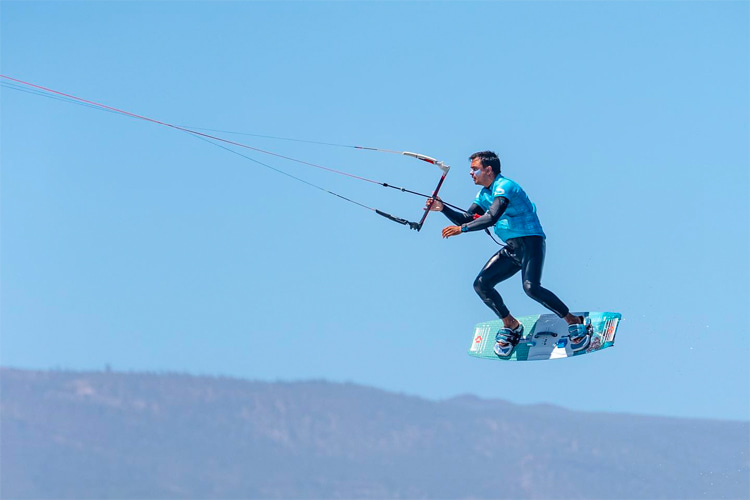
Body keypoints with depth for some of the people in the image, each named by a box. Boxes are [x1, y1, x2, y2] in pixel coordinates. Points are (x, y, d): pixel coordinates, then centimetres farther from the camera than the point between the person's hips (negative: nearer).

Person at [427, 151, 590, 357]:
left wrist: (461, 229, -28)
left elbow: (492, 218, -28)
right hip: (511, 249, 9)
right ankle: (511, 326, 13)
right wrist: (443, 208, 3)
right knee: (481, 284, -4)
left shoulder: (504, 186, -15)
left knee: (531, 287, -28)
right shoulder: (484, 194, 15)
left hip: (530, 242, -9)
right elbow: (466, 219, 17)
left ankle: (574, 322, -14)